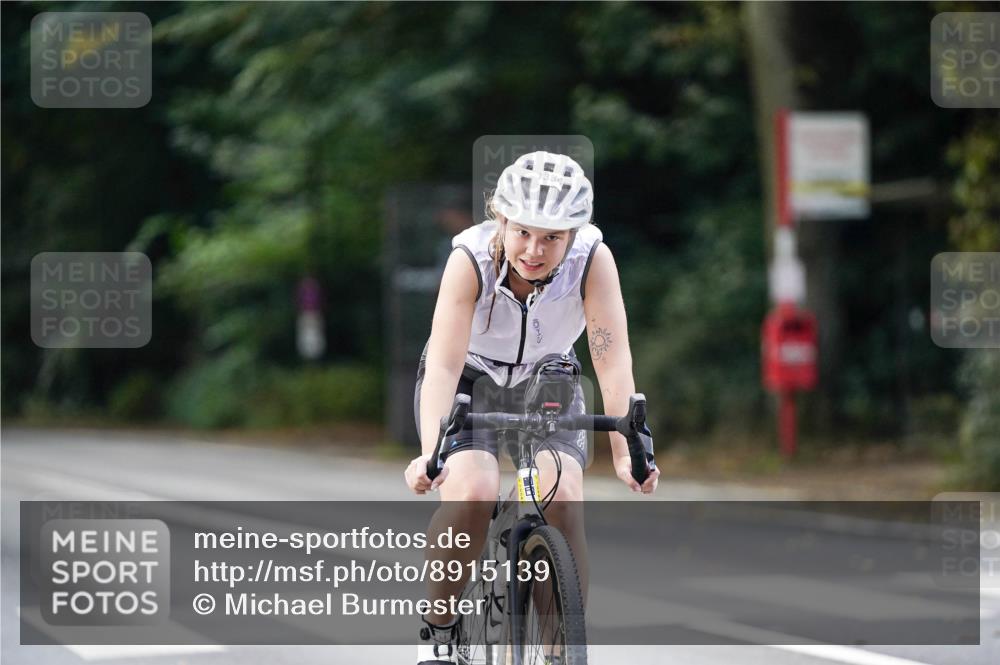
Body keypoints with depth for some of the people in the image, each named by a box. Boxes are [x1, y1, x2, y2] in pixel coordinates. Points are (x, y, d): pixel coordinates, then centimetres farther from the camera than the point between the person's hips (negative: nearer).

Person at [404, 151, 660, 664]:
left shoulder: (593, 260, -27)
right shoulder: (471, 259, -30)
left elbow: (613, 362, -30)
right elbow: (443, 366, -37)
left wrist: (625, 452, -42)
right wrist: (431, 454, -51)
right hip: (469, 379, -1)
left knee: (561, 500, -24)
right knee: (472, 494, -28)